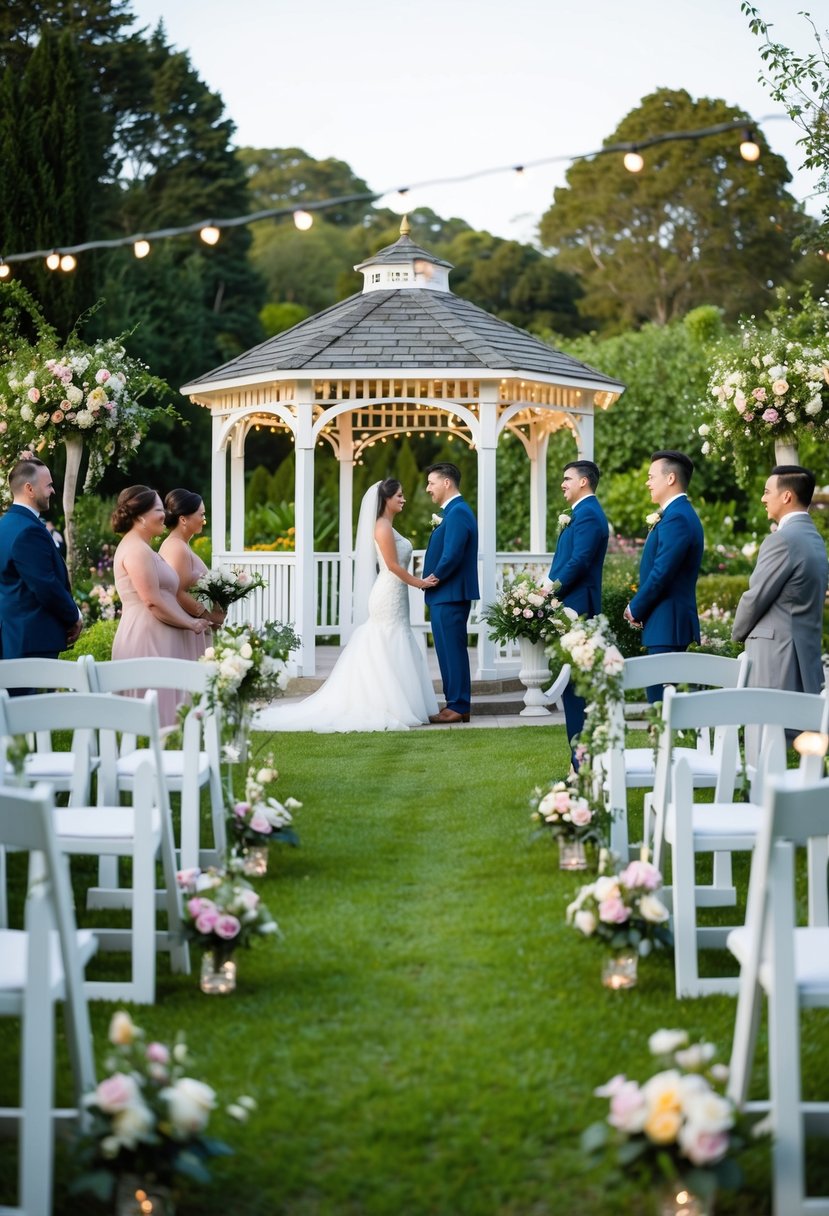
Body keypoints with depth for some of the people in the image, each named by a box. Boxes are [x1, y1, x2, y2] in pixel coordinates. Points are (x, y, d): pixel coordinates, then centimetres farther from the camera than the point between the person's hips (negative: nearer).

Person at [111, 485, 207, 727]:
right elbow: (153, 601, -18)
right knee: (155, 710, -9)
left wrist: (190, 620, 12)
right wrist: (191, 623, -9)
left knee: (164, 704, 9)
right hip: (147, 640, -10)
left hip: (156, 639, 10)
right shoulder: (136, 550, -13)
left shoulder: (140, 547, 20)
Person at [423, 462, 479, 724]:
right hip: (447, 595, 10)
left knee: (452, 651, -6)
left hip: (450, 595, -10)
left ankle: (457, 707, -2)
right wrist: (434, 578, 6)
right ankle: (457, 704, 17)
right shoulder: (455, 511, 17)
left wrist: (434, 578, -9)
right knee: (451, 652, 13)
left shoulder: (457, 512, -16)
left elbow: (452, 555, -23)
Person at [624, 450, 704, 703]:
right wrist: (639, 608, 9)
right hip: (670, 624, 10)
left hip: (667, 624, -10)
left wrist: (635, 609, -7)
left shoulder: (677, 518, -15)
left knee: (662, 698, -9)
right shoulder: (679, 514, 17)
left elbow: (661, 574, -20)